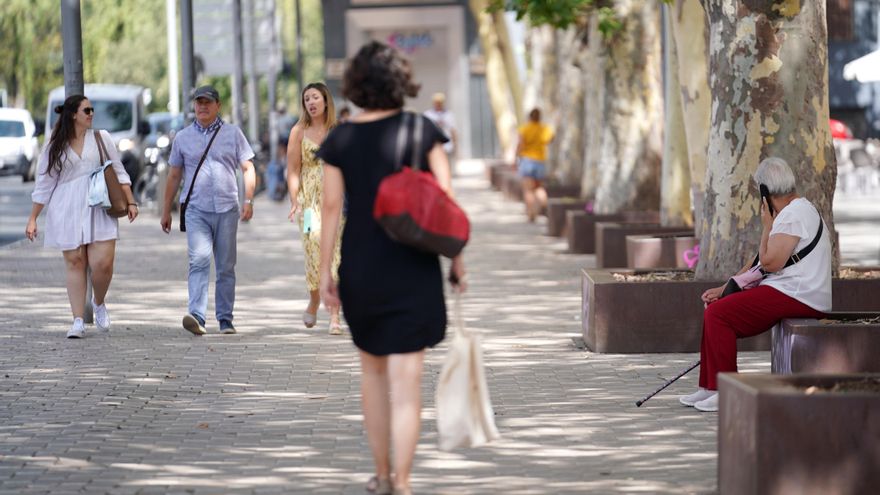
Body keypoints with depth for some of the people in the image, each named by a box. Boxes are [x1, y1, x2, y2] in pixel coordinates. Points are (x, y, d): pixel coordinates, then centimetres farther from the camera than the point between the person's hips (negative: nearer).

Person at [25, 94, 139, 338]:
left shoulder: (101, 138, 10)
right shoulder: (55, 147, 7)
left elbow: (118, 172, 13)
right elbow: (44, 185, 10)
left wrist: (130, 202, 5)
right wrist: (32, 219, 8)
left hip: (99, 210, 0)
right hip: (67, 212, 0)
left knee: (102, 263, -11)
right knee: (75, 263, -1)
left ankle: (99, 303, 18)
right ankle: (78, 321, 2)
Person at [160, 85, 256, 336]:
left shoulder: (233, 134, 8)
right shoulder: (183, 137, 11)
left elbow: (248, 169, 8)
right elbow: (174, 176, 16)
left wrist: (248, 200, -5)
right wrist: (166, 210, 15)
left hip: (227, 209, 1)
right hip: (196, 209, -1)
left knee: (226, 267, 6)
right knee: (199, 260, -18)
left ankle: (225, 319, 13)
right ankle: (196, 316, -30)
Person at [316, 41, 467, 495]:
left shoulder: (339, 141, -3)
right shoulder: (422, 131, -5)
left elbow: (331, 208, -4)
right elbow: (445, 200, -6)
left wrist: (324, 272, 2)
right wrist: (457, 259, 2)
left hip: (360, 268, 2)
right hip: (414, 269, -2)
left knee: (372, 369, 21)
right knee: (406, 380, -3)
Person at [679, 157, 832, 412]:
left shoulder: (795, 214, -13)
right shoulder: (791, 212, 21)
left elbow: (770, 262, -20)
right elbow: (760, 262, 21)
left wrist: (767, 225, -7)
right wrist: (725, 288, 14)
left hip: (796, 296, -11)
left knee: (718, 313, -16)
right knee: (715, 311, 10)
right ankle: (709, 387, 11)